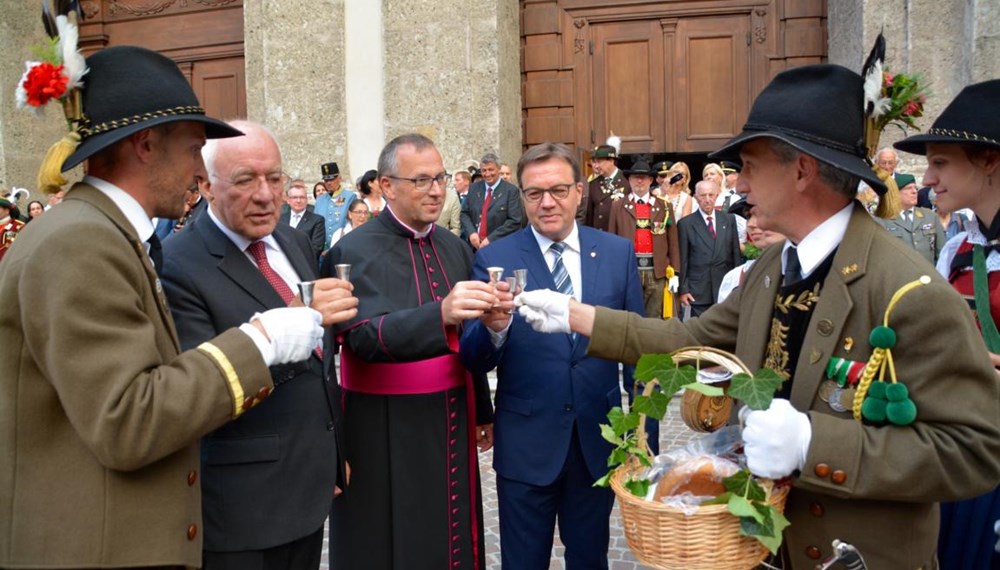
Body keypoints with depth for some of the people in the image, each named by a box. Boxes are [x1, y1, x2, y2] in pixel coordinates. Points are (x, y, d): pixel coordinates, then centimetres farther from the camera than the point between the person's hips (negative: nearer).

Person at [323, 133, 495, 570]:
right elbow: (365, 337, -25)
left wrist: (481, 410, 16)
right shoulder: (356, 251, -12)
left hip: (452, 421, 6)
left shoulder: (456, 248, 8)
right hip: (387, 432, -5)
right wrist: (440, 313, -39)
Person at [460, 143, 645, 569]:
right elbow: (474, 360, -9)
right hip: (525, 445, -1)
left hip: (598, 439, 2)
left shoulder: (618, 253, 0)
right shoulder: (494, 259, -6)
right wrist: (493, 329, -31)